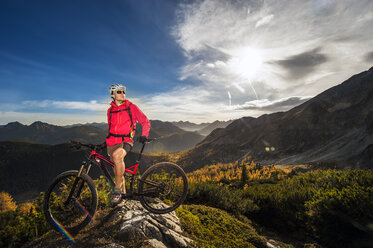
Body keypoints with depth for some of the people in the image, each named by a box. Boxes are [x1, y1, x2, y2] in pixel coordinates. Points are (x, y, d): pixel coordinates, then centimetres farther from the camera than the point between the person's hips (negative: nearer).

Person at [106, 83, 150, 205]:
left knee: (117, 155, -35)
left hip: (125, 141, -5)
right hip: (112, 142, 5)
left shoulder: (131, 107, 0)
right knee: (117, 169, 9)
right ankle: (123, 192, 29)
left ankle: (117, 190, -25)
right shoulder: (110, 110, 13)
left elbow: (146, 122, 1)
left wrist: (144, 136, -11)